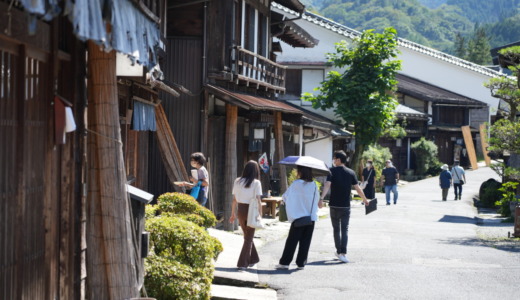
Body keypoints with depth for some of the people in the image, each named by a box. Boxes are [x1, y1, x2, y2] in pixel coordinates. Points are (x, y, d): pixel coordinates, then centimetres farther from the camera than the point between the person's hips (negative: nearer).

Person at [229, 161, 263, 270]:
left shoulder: (237, 182, 3)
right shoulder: (256, 183, -9)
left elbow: (234, 199, 5)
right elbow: (258, 201, -12)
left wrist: (233, 214, 13)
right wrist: (260, 215, -7)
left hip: (240, 210, 4)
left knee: (247, 235, 22)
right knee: (249, 238, 5)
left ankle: (253, 259, 33)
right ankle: (242, 263, 0)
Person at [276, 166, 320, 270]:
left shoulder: (296, 184, -11)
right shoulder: (314, 185, 1)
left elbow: (285, 196, -7)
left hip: (298, 217, -3)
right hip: (311, 218, 3)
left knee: (292, 241, 1)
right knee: (305, 242, 8)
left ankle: (284, 262, 2)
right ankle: (301, 263, 9)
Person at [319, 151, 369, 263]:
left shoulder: (332, 171, -4)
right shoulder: (351, 173, 3)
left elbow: (327, 184, -20)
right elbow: (357, 188, 3)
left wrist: (321, 198, -31)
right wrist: (365, 199, 18)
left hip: (334, 205, -1)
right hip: (346, 206, 1)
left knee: (336, 229, 13)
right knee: (344, 230, 1)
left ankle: (339, 252, 19)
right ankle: (343, 253, -13)